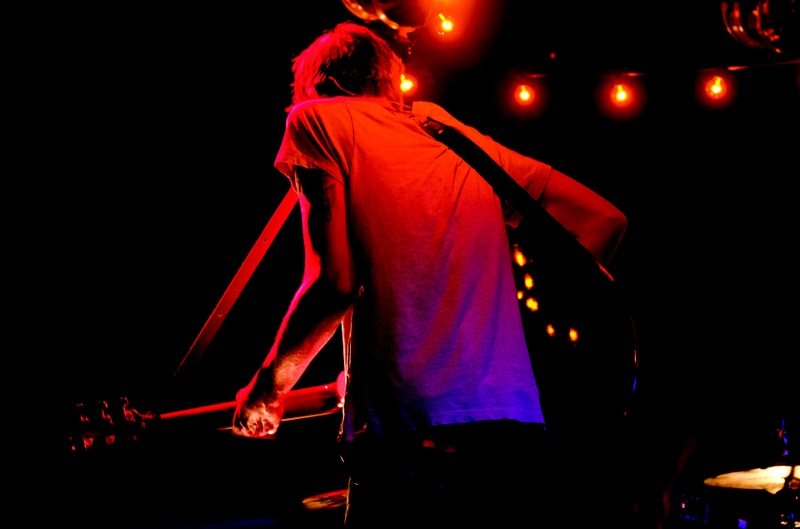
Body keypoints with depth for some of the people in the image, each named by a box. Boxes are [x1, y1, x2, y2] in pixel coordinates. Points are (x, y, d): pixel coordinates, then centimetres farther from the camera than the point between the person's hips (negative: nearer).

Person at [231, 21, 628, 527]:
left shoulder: (316, 118, 7)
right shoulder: (452, 132, 20)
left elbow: (334, 283, -7)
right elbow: (606, 220, 18)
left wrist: (267, 387, 9)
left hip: (411, 444, -5)